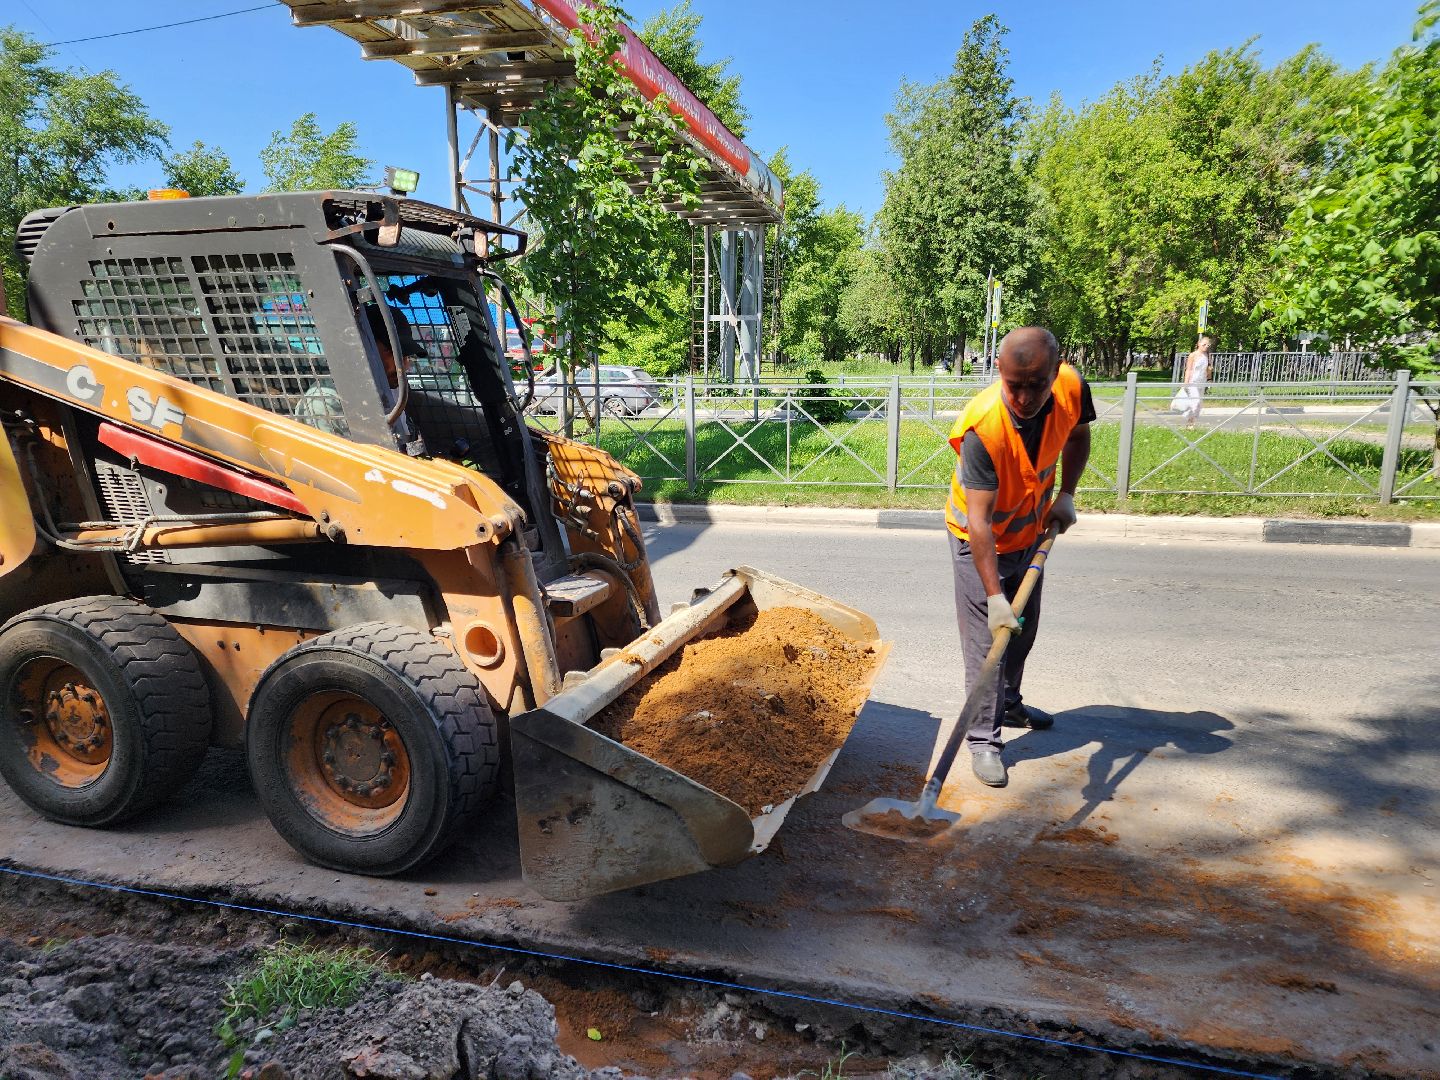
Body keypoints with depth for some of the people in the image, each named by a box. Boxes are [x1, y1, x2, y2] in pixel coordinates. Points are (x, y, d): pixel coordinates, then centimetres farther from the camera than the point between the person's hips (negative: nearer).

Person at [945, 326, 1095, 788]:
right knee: (986, 642, -6)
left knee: (1023, 629, 21)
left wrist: (1066, 495, -6)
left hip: (1031, 532, 6)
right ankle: (983, 739, 7)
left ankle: (1008, 704, 43)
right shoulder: (983, 426, -38)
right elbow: (979, 522, -39)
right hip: (979, 540, -6)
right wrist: (994, 597, -42)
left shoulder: (1071, 387, -22)